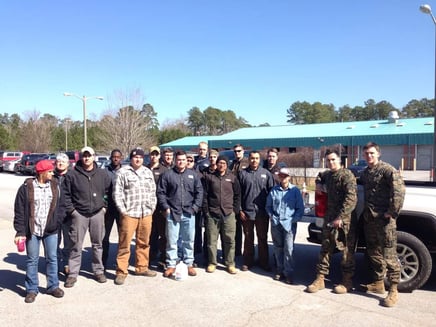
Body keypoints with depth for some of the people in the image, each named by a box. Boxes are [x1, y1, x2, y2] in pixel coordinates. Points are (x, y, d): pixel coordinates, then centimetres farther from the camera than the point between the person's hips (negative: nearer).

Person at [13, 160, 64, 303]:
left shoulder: (55, 186, 4)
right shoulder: (26, 188, -7)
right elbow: (19, 212, -5)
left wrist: (57, 222, 0)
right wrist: (20, 232, -8)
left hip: (51, 230, 3)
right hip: (32, 230, -2)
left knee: (52, 258, 10)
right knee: (32, 260, 9)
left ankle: (53, 286, 24)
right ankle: (31, 289, 22)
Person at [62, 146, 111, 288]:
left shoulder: (102, 174, 4)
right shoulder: (72, 174, -3)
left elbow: (109, 191, 13)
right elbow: (65, 194, 1)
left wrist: (104, 206, 6)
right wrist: (70, 209, -5)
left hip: (97, 213, 2)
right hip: (79, 214, -2)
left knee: (98, 244, 11)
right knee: (76, 246, 3)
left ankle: (98, 270, 24)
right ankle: (73, 274, 13)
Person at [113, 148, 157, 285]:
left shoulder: (148, 172, 15)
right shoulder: (123, 172, -1)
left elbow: (153, 191, 16)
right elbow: (117, 193, -4)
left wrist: (152, 207, 9)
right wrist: (122, 210, -9)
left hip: (146, 214, 5)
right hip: (129, 213, -4)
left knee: (144, 243, 12)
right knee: (124, 243, -1)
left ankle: (142, 267, 25)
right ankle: (121, 271, 9)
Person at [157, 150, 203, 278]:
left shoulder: (193, 175, 8)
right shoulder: (167, 175, 2)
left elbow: (199, 192, 7)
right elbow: (160, 192, 1)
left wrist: (195, 207, -2)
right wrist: (166, 207, -6)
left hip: (189, 214, 2)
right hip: (172, 213, -1)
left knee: (189, 240, 10)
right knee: (171, 241, 5)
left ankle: (189, 264, 22)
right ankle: (171, 265, 16)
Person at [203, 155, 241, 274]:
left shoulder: (232, 178, 7)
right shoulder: (209, 177, 5)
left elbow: (237, 195, 11)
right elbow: (205, 195, 4)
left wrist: (235, 209, 3)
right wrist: (206, 210, -2)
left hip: (228, 214, 1)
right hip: (212, 213, 0)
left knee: (229, 240, 3)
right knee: (211, 240, 5)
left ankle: (230, 263, 15)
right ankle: (212, 263, 18)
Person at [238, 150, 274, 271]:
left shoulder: (266, 173, 2)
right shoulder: (242, 173, 1)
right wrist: (240, 210, -3)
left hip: (262, 212, 0)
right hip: (247, 212, 0)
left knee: (263, 238, 10)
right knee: (248, 238, 11)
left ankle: (264, 262, 22)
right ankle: (248, 262, 22)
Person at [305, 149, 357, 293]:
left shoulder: (347, 175, -11)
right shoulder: (327, 174, 13)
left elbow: (351, 199, -21)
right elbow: (320, 176, 40)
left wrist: (340, 217, -25)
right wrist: (319, 183, 17)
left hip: (344, 220, -7)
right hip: (329, 218, 7)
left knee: (346, 250, 3)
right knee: (325, 248, 10)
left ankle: (347, 282, 16)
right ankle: (320, 279, 17)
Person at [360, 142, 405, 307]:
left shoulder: (387, 169, -9)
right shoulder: (365, 172, 15)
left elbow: (399, 190, -19)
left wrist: (392, 212, -19)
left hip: (384, 219, -8)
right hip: (369, 218, 8)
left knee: (389, 254, -6)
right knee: (373, 252, 16)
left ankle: (393, 291, 1)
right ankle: (378, 283, 29)